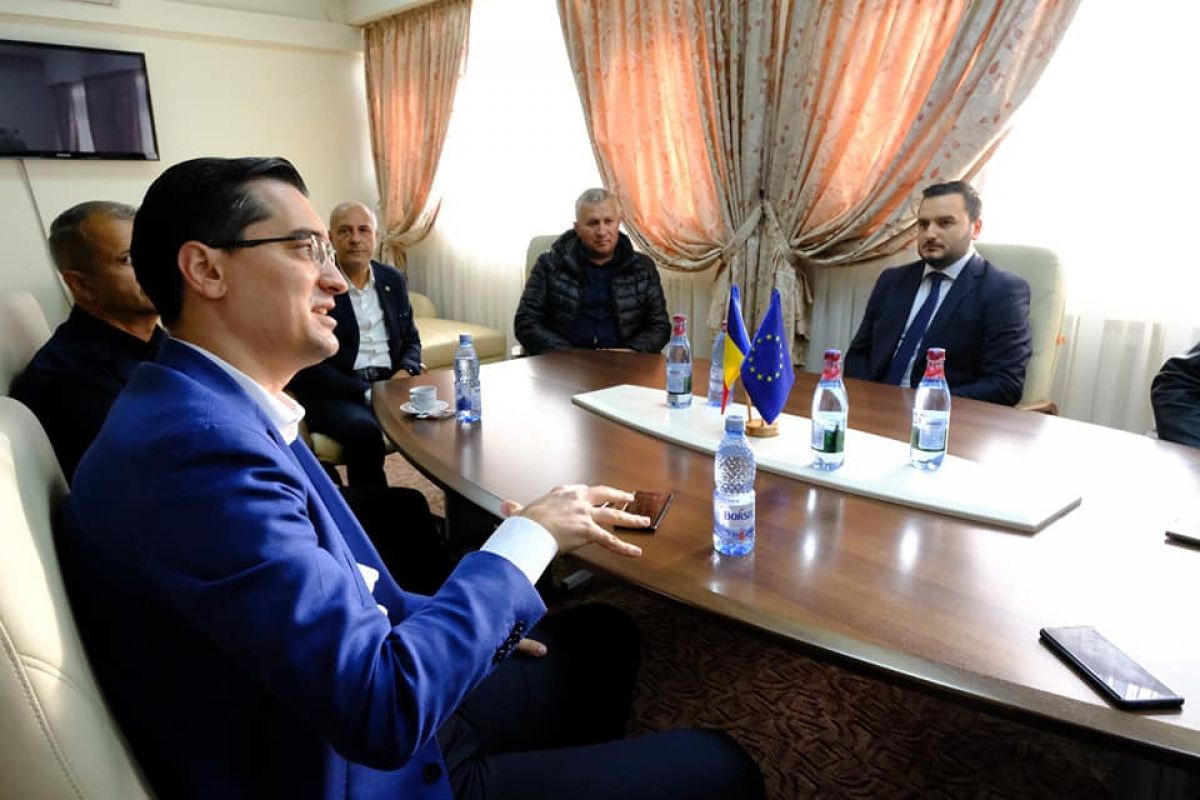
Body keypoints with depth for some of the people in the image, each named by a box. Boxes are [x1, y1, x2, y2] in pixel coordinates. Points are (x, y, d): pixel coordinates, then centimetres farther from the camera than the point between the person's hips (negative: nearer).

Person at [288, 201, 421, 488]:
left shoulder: (393, 278, 13)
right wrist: (365, 393, -18)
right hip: (337, 392, -5)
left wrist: (405, 372, -4)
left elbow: (411, 340, 19)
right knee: (364, 430, -35)